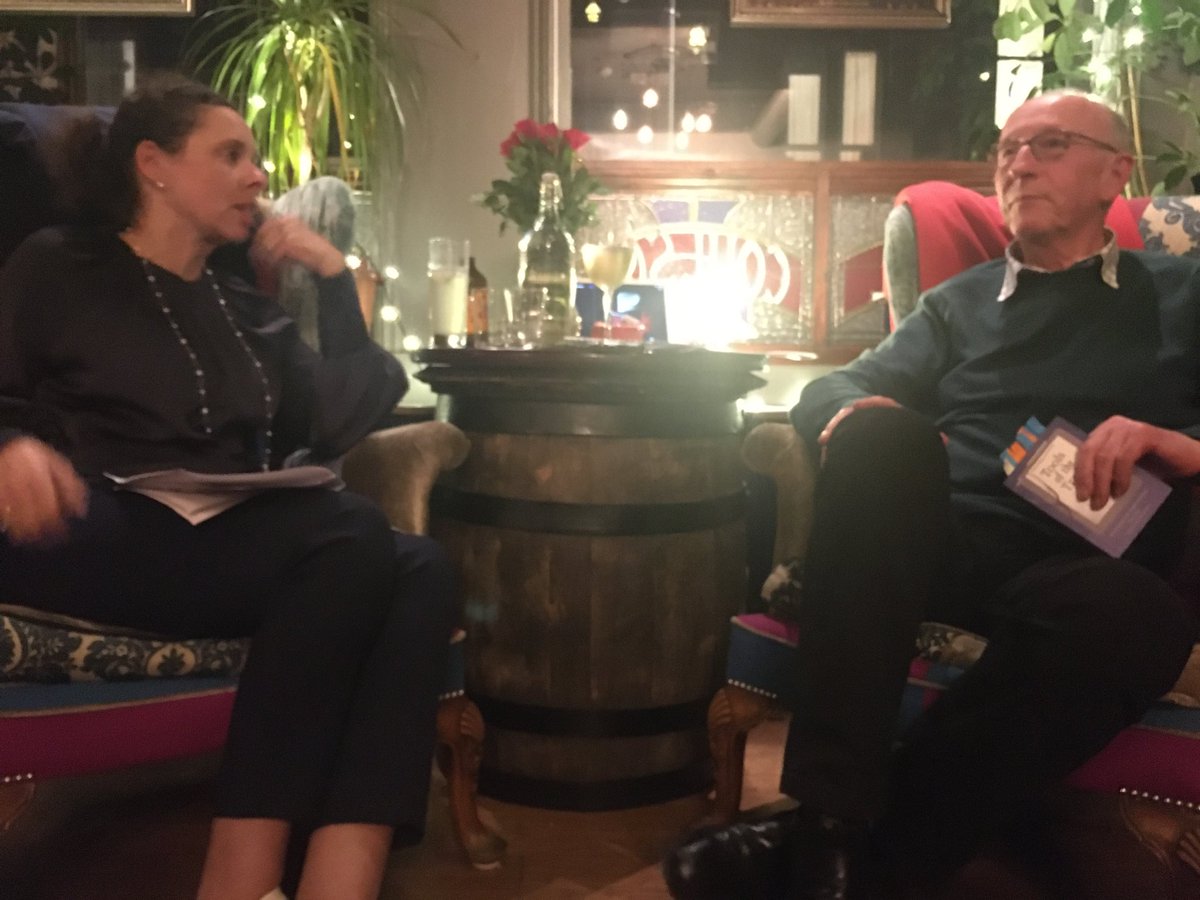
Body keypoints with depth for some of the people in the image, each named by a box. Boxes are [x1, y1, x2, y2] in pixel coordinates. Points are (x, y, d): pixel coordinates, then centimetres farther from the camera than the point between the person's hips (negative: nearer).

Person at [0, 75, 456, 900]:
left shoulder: (247, 309, 26)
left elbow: (346, 421, 16)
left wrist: (336, 281, 14)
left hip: (235, 548, 5)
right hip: (96, 538, -5)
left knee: (421, 569, -26)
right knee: (350, 533, -31)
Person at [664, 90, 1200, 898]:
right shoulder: (959, 302, 27)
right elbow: (831, 389, 16)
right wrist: (861, 417, -9)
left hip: (1083, 569, -1)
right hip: (947, 549, 2)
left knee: (1134, 616, -37)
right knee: (881, 434, -30)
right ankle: (832, 821, -37)